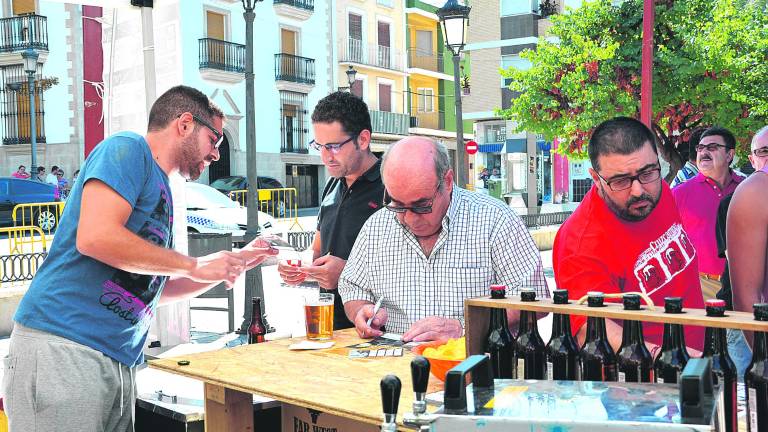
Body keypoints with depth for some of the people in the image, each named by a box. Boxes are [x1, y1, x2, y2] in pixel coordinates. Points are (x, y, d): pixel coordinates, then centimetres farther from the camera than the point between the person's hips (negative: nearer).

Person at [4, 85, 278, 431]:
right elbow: (95, 237, -19)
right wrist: (194, 266, -10)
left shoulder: (160, 190, 21)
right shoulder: (128, 149, -4)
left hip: (119, 362, 9)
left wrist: (233, 263, 21)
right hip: (62, 348, -9)